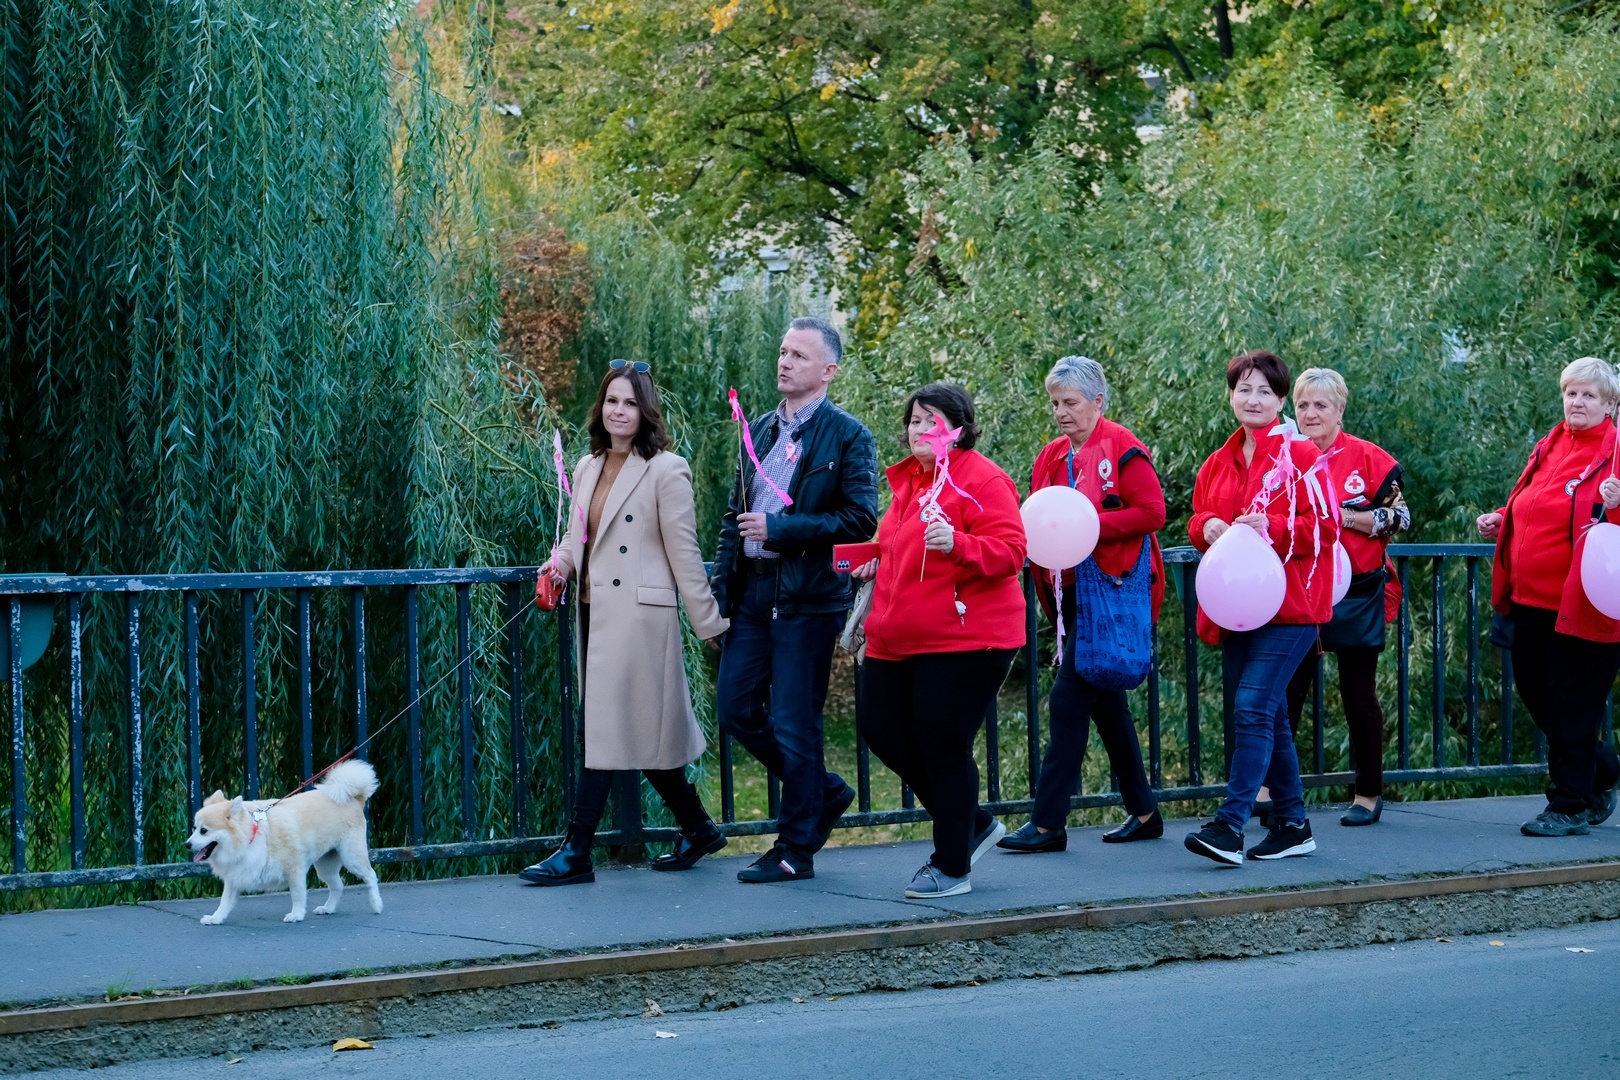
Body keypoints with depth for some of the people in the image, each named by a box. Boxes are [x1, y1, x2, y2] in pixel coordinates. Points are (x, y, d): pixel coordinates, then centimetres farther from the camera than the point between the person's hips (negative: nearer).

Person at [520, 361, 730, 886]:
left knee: (609, 729, -7)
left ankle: (576, 853, -6)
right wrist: (560, 562, 2)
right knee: (647, 732, 12)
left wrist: (710, 623, -6)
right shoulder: (587, 468, 13)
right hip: (595, 613, 7)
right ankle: (697, 829, 26)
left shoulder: (666, 471, -7)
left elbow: (683, 554, -7)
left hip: (637, 616, -7)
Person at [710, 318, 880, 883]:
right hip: (753, 592, 7)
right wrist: (719, 590, 9)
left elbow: (861, 519, -14)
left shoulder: (848, 437, -6)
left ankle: (796, 850, 9)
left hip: (807, 597, -7)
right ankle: (824, 792, 26)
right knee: (735, 708, 7)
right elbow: (735, 515, 17)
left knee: (793, 724, -2)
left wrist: (779, 529, -16)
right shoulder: (760, 430, 14)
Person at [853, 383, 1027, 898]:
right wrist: (878, 563, 15)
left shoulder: (982, 480, -10)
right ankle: (972, 823, 25)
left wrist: (957, 543, -34)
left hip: (963, 639, -9)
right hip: (899, 639, 9)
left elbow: (1009, 552, -20)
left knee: (943, 745, -5)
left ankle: (952, 868, 9)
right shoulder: (908, 479, 16)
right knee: (882, 730, 9)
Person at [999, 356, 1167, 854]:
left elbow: (1152, 512, -15)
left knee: (1070, 698, -12)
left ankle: (1048, 823, -10)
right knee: (1104, 700, 13)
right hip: (1070, 589, 8)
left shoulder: (1122, 449, -9)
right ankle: (1144, 812, 23)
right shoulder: (1052, 456, 14)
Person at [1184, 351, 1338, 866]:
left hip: (1288, 608, -7)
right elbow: (1197, 519, 20)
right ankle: (1292, 825, 20)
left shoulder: (1301, 456, -5)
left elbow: (1324, 527, -9)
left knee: (1253, 708, -16)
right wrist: (1206, 526, -3)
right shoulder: (1219, 463, 13)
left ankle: (1230, 825, -19)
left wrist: (1272, 528, -22)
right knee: (1272, 716, 12)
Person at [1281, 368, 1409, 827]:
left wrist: (1346, 517, -16)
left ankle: (1368, 794, 15)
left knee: (1358, 693, 5)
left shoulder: (1369, 458, -3)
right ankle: (1270, 788, -3)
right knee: (1287, 689, -5)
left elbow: (1400, 517, -6)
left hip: (1357, 594, -2)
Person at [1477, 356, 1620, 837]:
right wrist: (1500, 523, 12)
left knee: (1572, 706, -2)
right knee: (1534, 690, 14)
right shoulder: (1550, 447, 14)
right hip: (1532, 599, 8)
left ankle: (1570, 806, 9)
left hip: (1579, 605, -8)